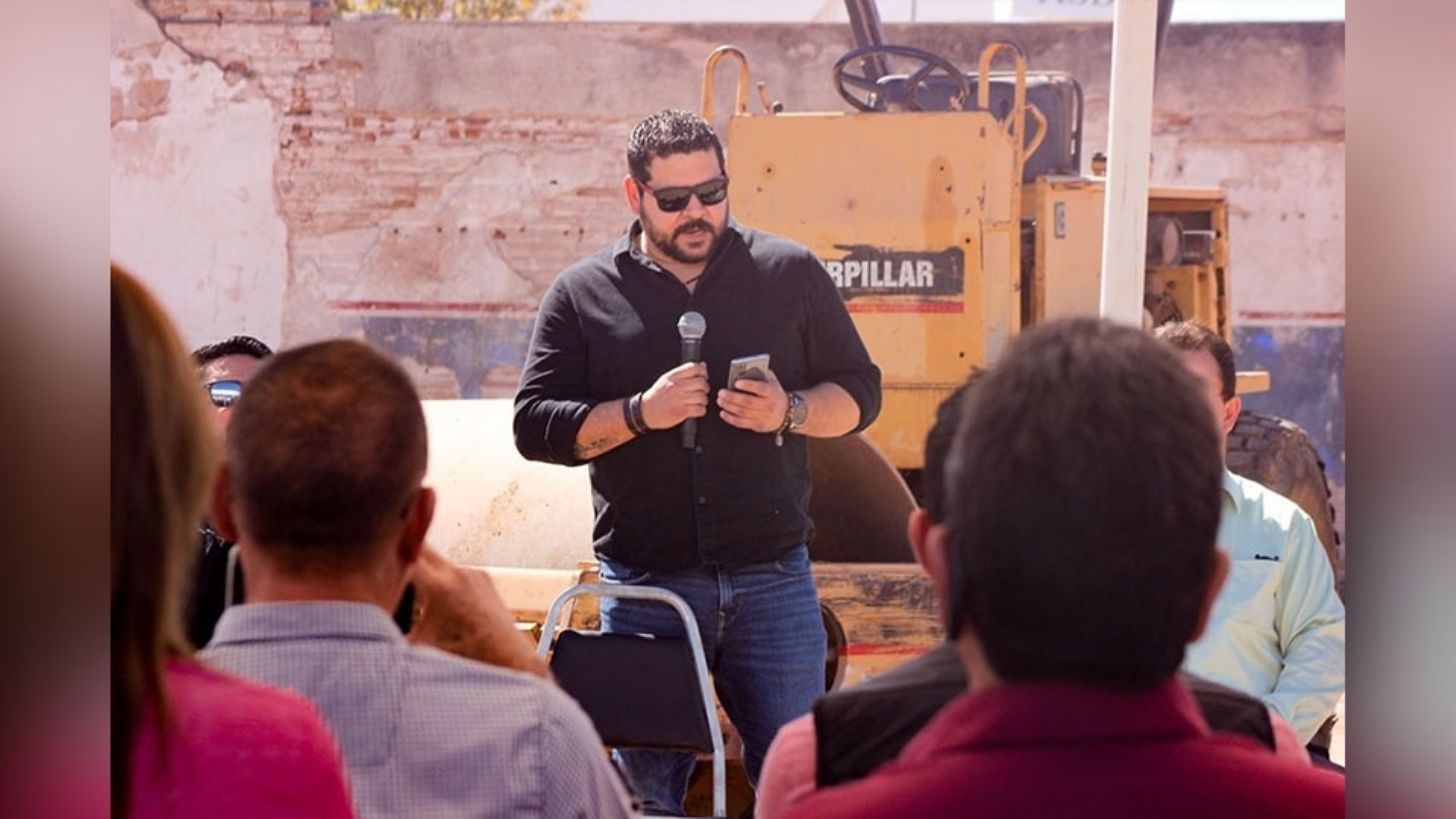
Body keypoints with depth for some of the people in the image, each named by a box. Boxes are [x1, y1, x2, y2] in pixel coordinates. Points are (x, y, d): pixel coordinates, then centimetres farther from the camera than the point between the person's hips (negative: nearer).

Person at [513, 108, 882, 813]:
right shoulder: (582, 294, 5)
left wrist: (790, 412, -10)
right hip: (643, 587, 0)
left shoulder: (790, 273, 8)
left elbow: (858, 391, 11)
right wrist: (639, 414, -13)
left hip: (773, 578, 0)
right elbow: (535, 425, 2)